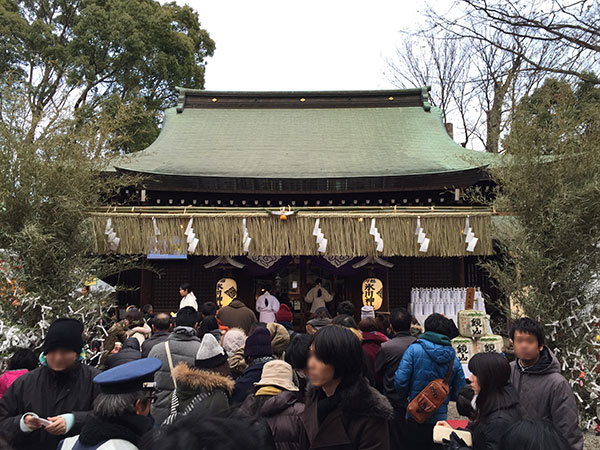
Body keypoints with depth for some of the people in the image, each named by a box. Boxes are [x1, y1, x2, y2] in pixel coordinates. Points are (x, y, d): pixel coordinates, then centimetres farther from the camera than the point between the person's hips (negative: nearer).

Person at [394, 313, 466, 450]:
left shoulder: (414, 350, -13)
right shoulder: (454, 360, -2)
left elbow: (400, 381, -17)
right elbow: (459, 392, 3)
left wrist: (403, 398, 2)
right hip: (440, 417, 3)